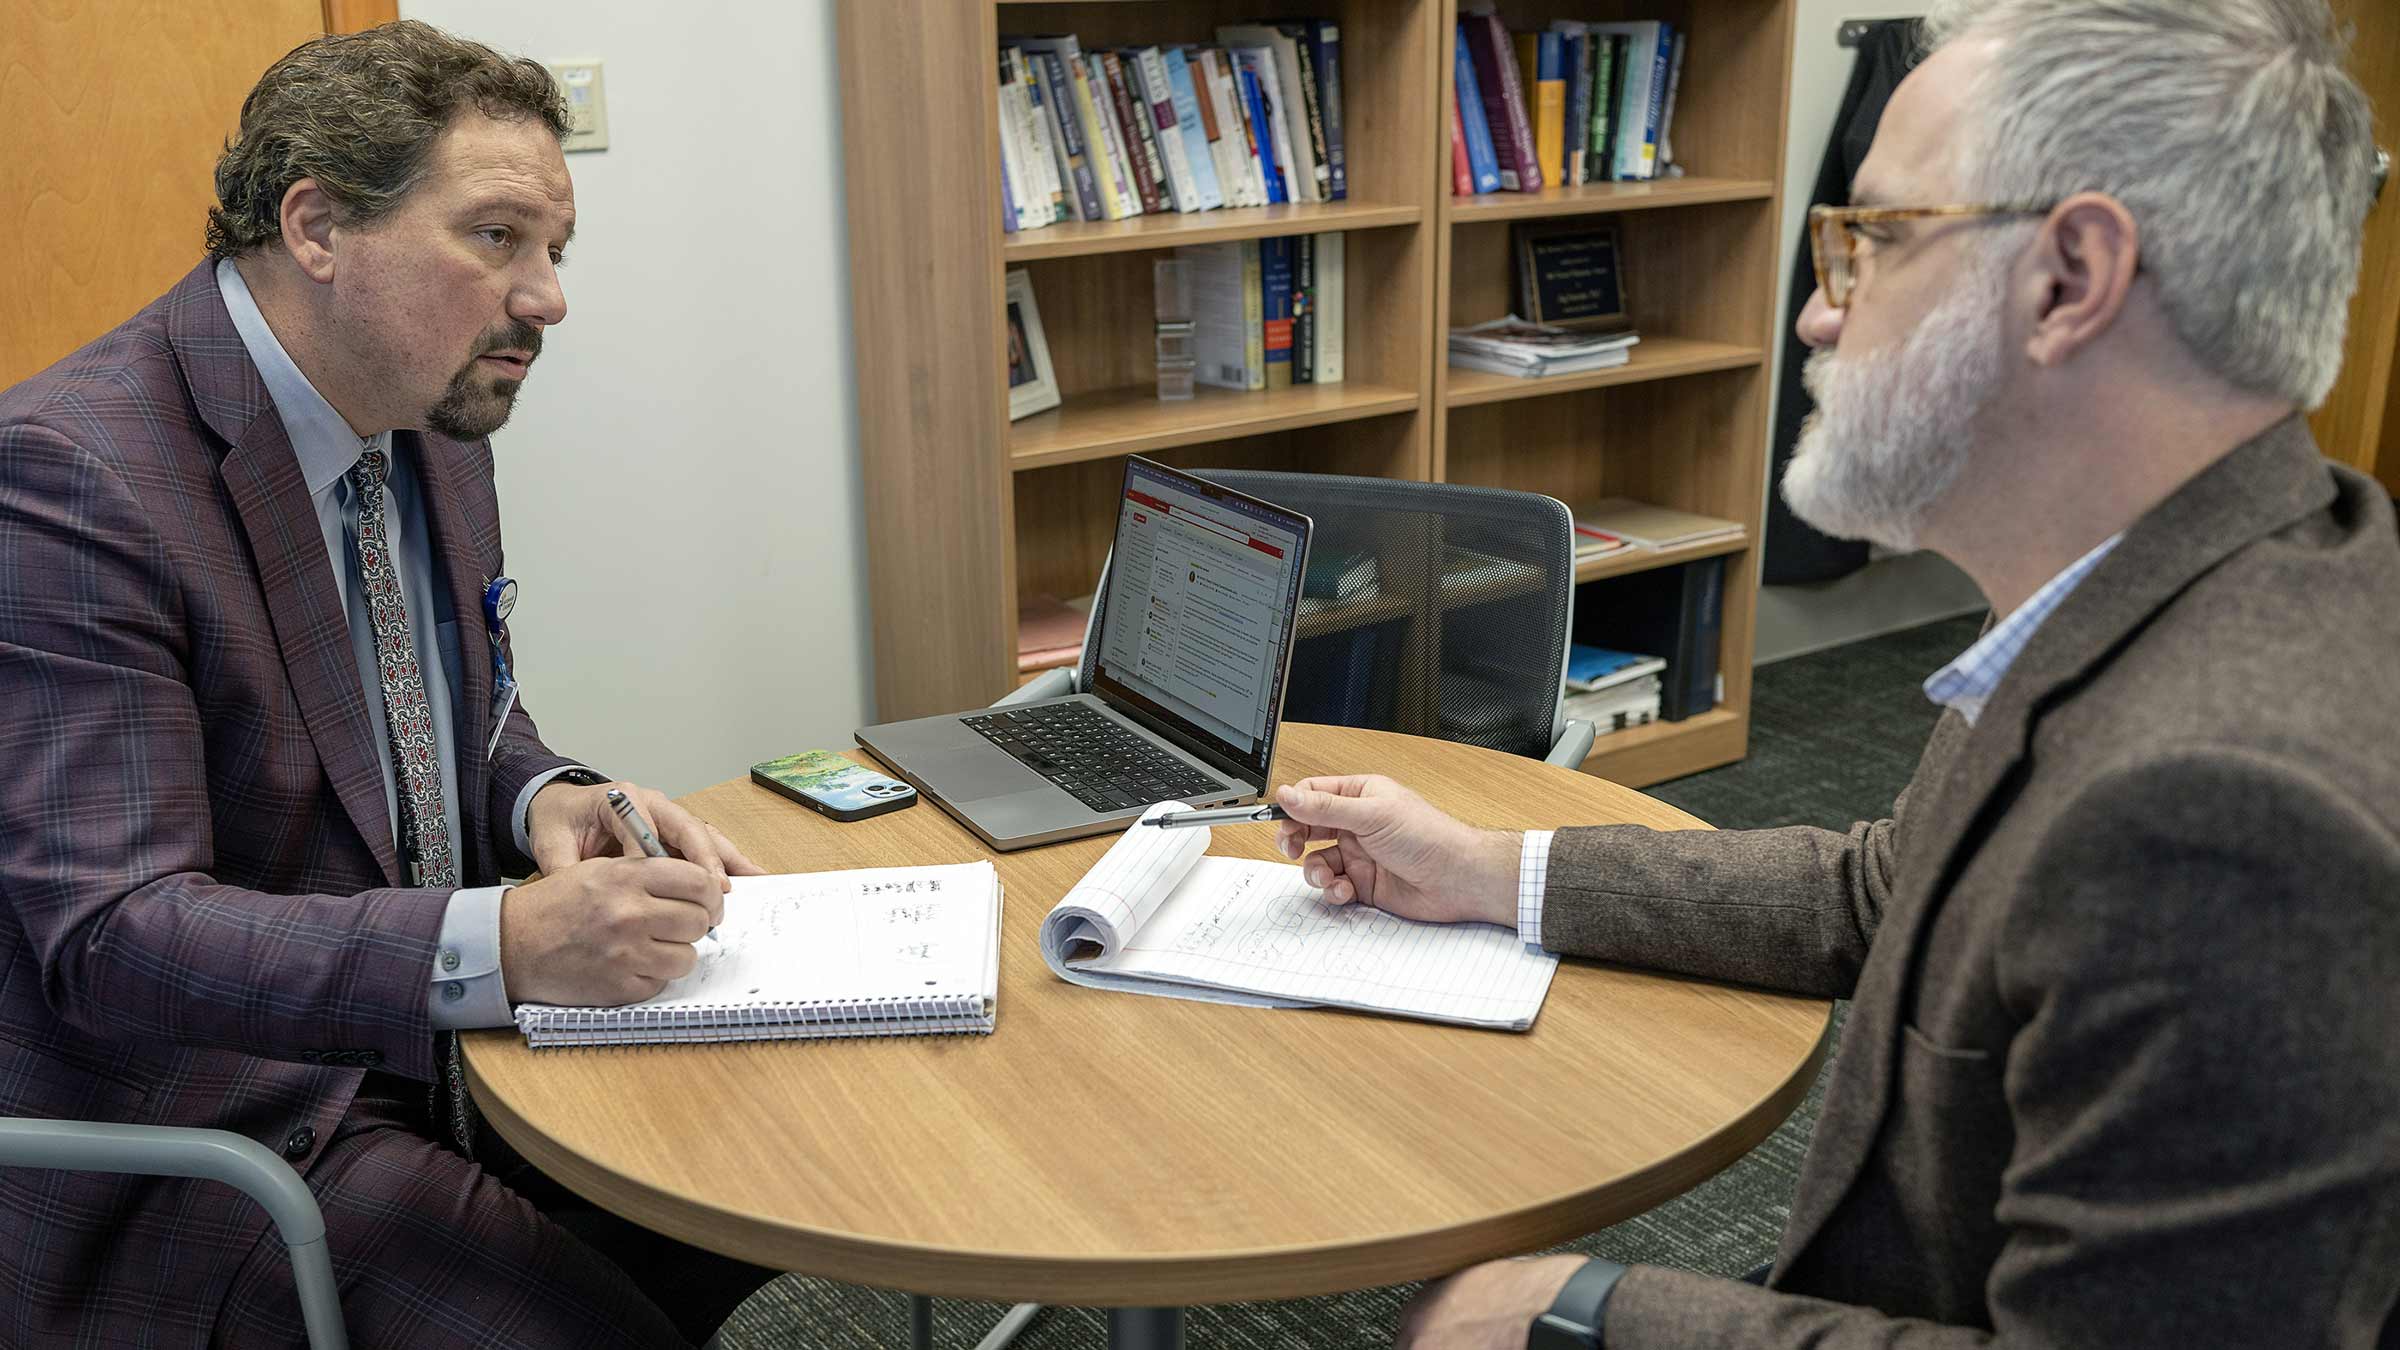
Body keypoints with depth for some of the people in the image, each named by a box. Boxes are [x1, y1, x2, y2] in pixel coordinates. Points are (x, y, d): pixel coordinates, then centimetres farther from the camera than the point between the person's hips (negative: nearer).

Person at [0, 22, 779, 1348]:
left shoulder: (432, 420, 4)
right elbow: (107, 934, -25)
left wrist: (542, 798, -5)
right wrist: (504, 942, -36)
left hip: (438, 1040, 8)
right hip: (217, 1130, -7)